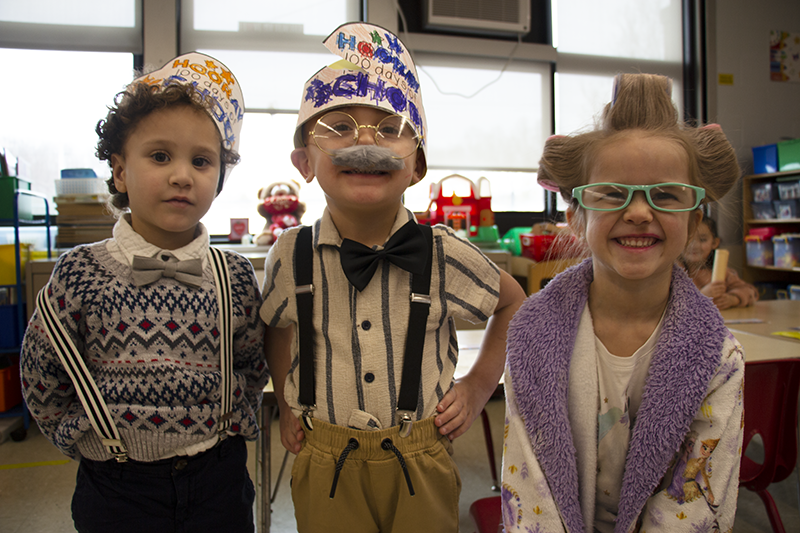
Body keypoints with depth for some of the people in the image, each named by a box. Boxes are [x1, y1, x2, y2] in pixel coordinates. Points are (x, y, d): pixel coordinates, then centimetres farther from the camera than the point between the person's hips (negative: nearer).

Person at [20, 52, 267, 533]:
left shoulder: (235, 277, -8)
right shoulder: (81, 273, -10)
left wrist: (224, 425, -1)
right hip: (116, 489, 0)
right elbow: (42, 376, 1)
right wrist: (89, 438, 3)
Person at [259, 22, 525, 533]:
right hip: (324, 467, 1)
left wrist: (477, 388, 1)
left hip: (421, 466, 0)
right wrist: (287, 406, 6)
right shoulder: (290, 255, -10)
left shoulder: (444, 255, -14)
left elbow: (513, 302, 5)